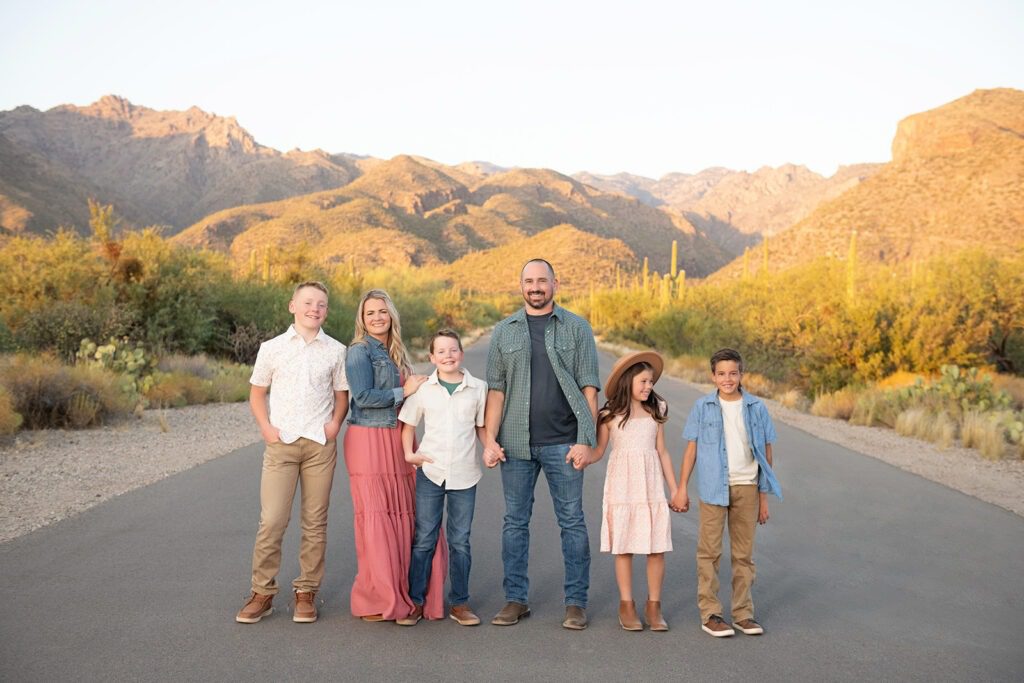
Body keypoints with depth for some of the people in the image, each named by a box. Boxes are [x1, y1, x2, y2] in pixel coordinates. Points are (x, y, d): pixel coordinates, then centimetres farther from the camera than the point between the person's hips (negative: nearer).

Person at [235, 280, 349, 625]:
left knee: (315, 522, 5)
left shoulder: (336, 351, 7)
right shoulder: (272, 348, 6)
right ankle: (262, 593, 8)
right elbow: (256, 392, 12)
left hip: (320, 444, 1)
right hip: (281, 443, -1)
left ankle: (306, 592, 15)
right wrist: (266, 427, -2)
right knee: (271, 521, -6)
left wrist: (335, 423, -4)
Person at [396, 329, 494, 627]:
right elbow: (408, 424, 10)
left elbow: (481, 427, 11)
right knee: (423, 540, 5)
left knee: (460, 541, 8)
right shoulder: (423, 389, 1)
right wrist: (409, 453, -4)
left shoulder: (478, 388, 2)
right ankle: (415, 601, 16)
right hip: (430, 471, 0)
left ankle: (459, 602, 20)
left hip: (464, 475, 1)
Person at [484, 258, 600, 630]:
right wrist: (490, 439, -2)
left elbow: (589, 389, -1)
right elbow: (496, 390, 7)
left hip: (562, 443, -2)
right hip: (516, 443, 2)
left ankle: (576, 602, 13)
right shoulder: (504, 331, 9)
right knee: (515, 521, 7)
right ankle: (516, 599, 18)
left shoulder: (577, 328, 3)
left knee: (572, 521, 3)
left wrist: (585, 440, -8)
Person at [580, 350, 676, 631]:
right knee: (624, 547, 2)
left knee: (657, 547, 0)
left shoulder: (655, 412, 9)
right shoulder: (610, 415, 1)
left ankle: (654, 606, 12)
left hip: (652, 485, 2)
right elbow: (598, 450, 3)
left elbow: (662, 452, 13)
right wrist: (579, 459, -15)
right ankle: (626, 606, 13)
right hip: (622, 485, -2)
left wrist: (674, 489, 12)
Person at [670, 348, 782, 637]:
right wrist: (681, 488, 0)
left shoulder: (756, 408, 4)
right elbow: (691, 449, 3)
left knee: (744, 554, 9)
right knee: (709, 551, 0)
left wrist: (764, 495, 7)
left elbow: (765, 452, 7)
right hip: (713, 488, -2)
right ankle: (709, 613, 8)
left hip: (747, 487, 2)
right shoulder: (703, 407, 0)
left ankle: (743, 613, 19)